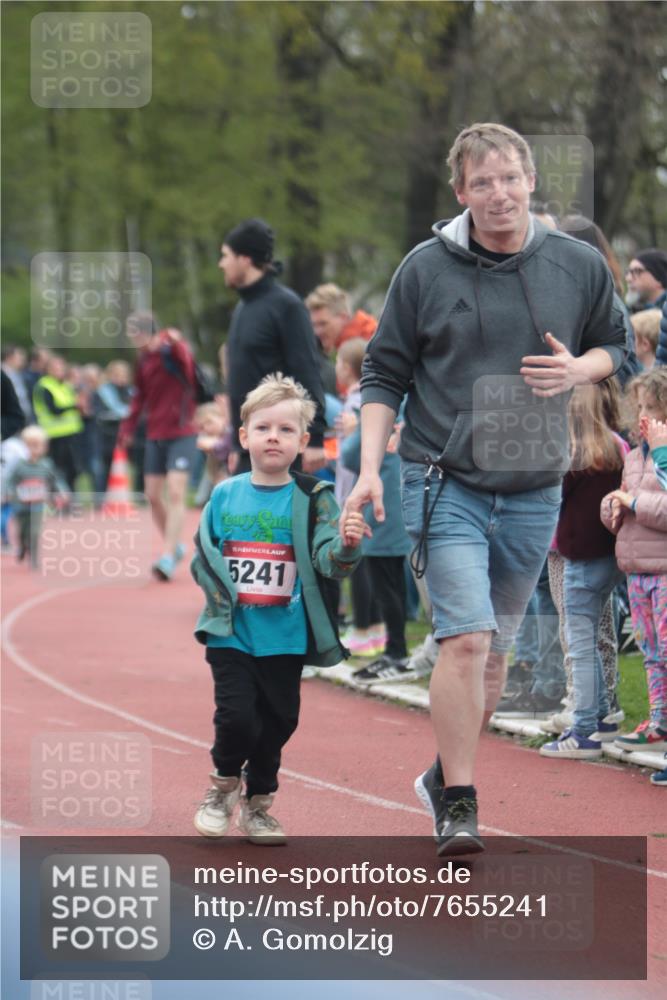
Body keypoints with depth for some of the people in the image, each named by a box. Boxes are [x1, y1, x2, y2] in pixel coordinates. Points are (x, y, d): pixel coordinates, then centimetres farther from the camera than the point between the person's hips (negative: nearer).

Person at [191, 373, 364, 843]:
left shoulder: (312, 499, -3)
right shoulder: (224, 496, 2)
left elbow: (327, 558, -15)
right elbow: (202, 556, 12)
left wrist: (346, 546, -37)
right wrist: (221, 592, -5)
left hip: (285, 639, 0)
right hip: (231, 634, 0)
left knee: (278, 722, 8)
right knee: (237, 716, -11)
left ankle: (258, 803, 29)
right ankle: (224, 784, 18)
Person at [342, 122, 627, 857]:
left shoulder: (579, 266, 2)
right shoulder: (425, 270, -3)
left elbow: (616, 346, 17)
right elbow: (384, 375, 3)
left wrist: (579, 370, -6)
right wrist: (370, 468, -7)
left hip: (532, 492, 3)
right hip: (444, 485, -3)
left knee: (495, 648, 12)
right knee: (465, 637, -16)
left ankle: (445, 775, 31)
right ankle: (458, 804, -8)